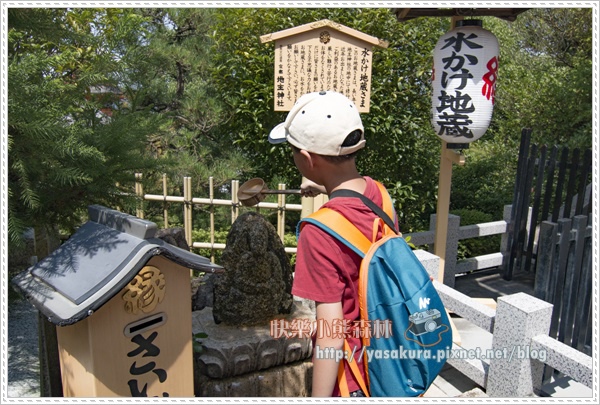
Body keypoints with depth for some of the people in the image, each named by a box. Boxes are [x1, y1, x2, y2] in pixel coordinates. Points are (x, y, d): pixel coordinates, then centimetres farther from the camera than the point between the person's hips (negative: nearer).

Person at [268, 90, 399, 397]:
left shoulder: (319, 233, -32)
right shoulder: (378, 193, -11)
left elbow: (332, 334, -27)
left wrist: (320, 397, -17)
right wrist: (326, 186, 28)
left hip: (351, 375, -6)